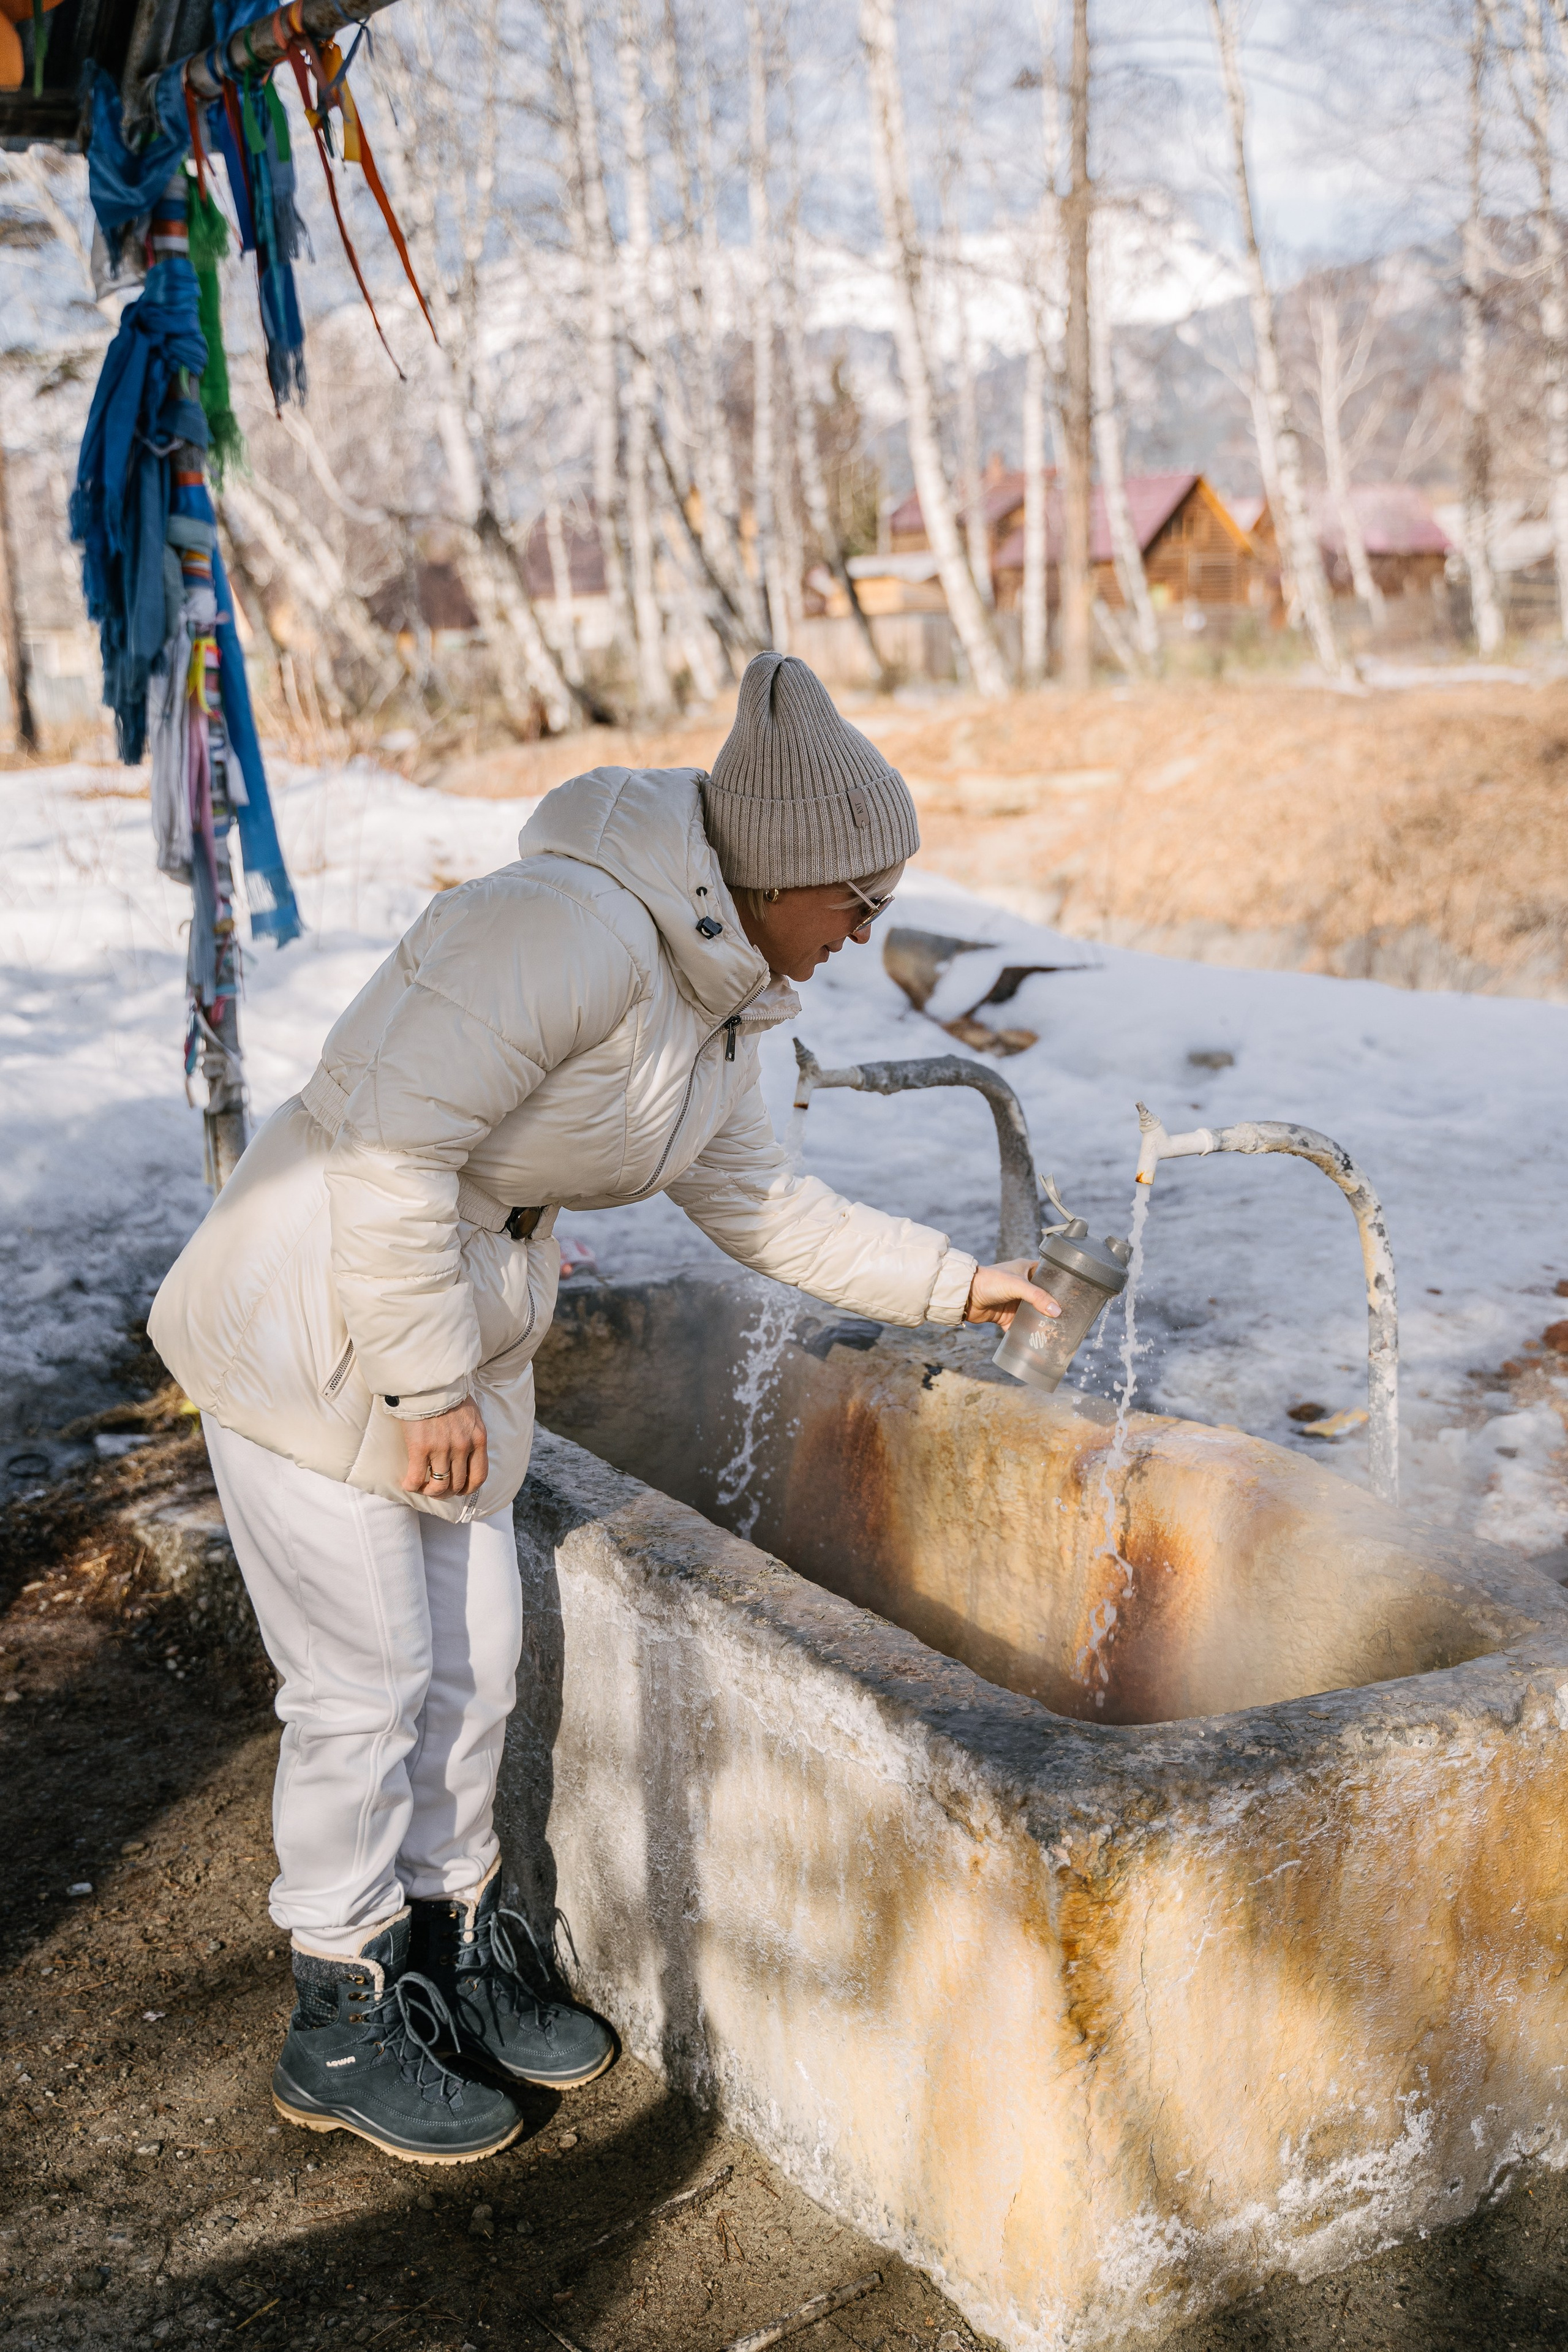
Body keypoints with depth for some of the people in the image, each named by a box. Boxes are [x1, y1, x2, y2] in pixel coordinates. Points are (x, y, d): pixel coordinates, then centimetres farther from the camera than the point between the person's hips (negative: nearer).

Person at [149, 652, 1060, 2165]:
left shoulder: (714, 993, 4)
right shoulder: (572, 925, -27)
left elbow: (755, 1202, 16)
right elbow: (389, 1141, -29)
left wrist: (950, 1283, 15)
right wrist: (432, 1384, -22)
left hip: (460, 1330, 9)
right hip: (313, 1326, -9)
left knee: (473, 1661, 16)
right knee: (367, 1687, 2)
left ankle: (452, 1951, 37)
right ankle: (343, 2027, 22)